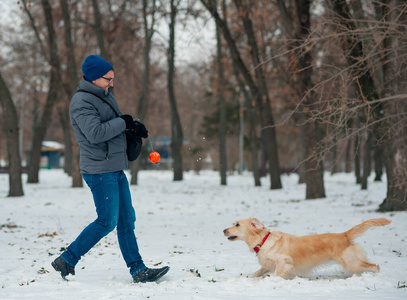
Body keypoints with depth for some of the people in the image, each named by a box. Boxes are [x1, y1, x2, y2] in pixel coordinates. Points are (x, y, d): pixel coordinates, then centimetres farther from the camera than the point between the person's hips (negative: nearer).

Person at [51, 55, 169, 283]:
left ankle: (138, 270, 11)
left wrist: (135, 126, 2)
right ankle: (66, 261, 3)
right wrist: (124, 122, -16)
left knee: (127, 219, 8)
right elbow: (95, 133, -25)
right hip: (100, 171, -10)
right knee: (108, 221, -7)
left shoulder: (105, 95, 15)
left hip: (116, 169, 10)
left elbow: (115, 122, 23)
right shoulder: (82, 102, -14)